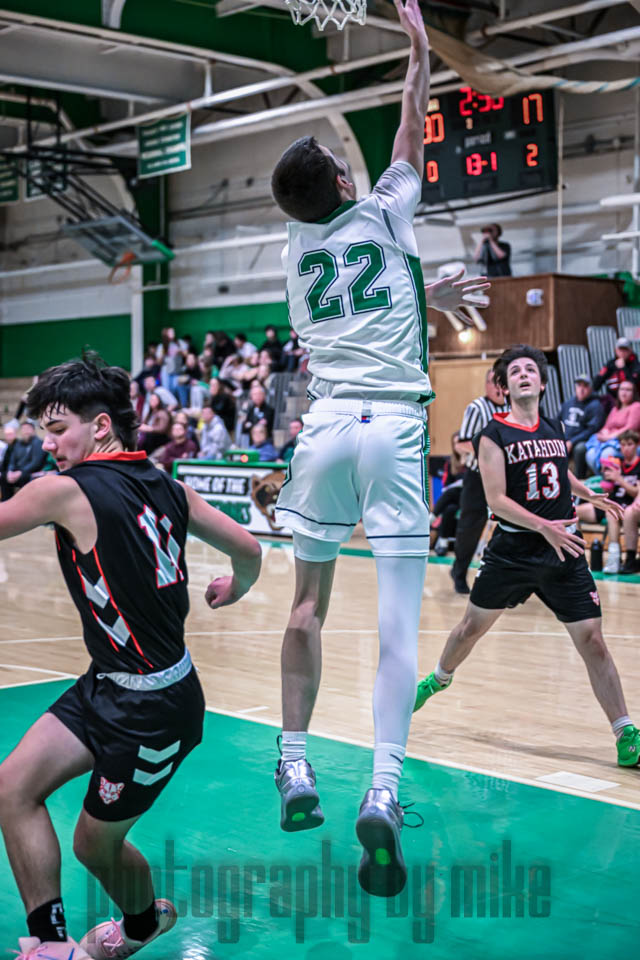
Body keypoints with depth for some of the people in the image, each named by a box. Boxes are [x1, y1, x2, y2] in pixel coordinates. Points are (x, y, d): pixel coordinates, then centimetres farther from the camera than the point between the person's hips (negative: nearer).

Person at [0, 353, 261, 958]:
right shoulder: (168, 487, 2)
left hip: (152, 709, -8)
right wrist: (234, 588, 31)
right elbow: (248, 550, 9)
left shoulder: (66, 490, -20)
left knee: (96, 844, 12)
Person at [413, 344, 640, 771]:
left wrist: (588, 494, 17)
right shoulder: (494, 435, -7)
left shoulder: (556, 428, 8)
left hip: (564, 551, 3)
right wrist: (544, 527, -27)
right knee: (473, 624, 15)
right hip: (513, 549, -2)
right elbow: (496, 500, -16)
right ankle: (439, 679, 44)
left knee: (592, 639, -4)